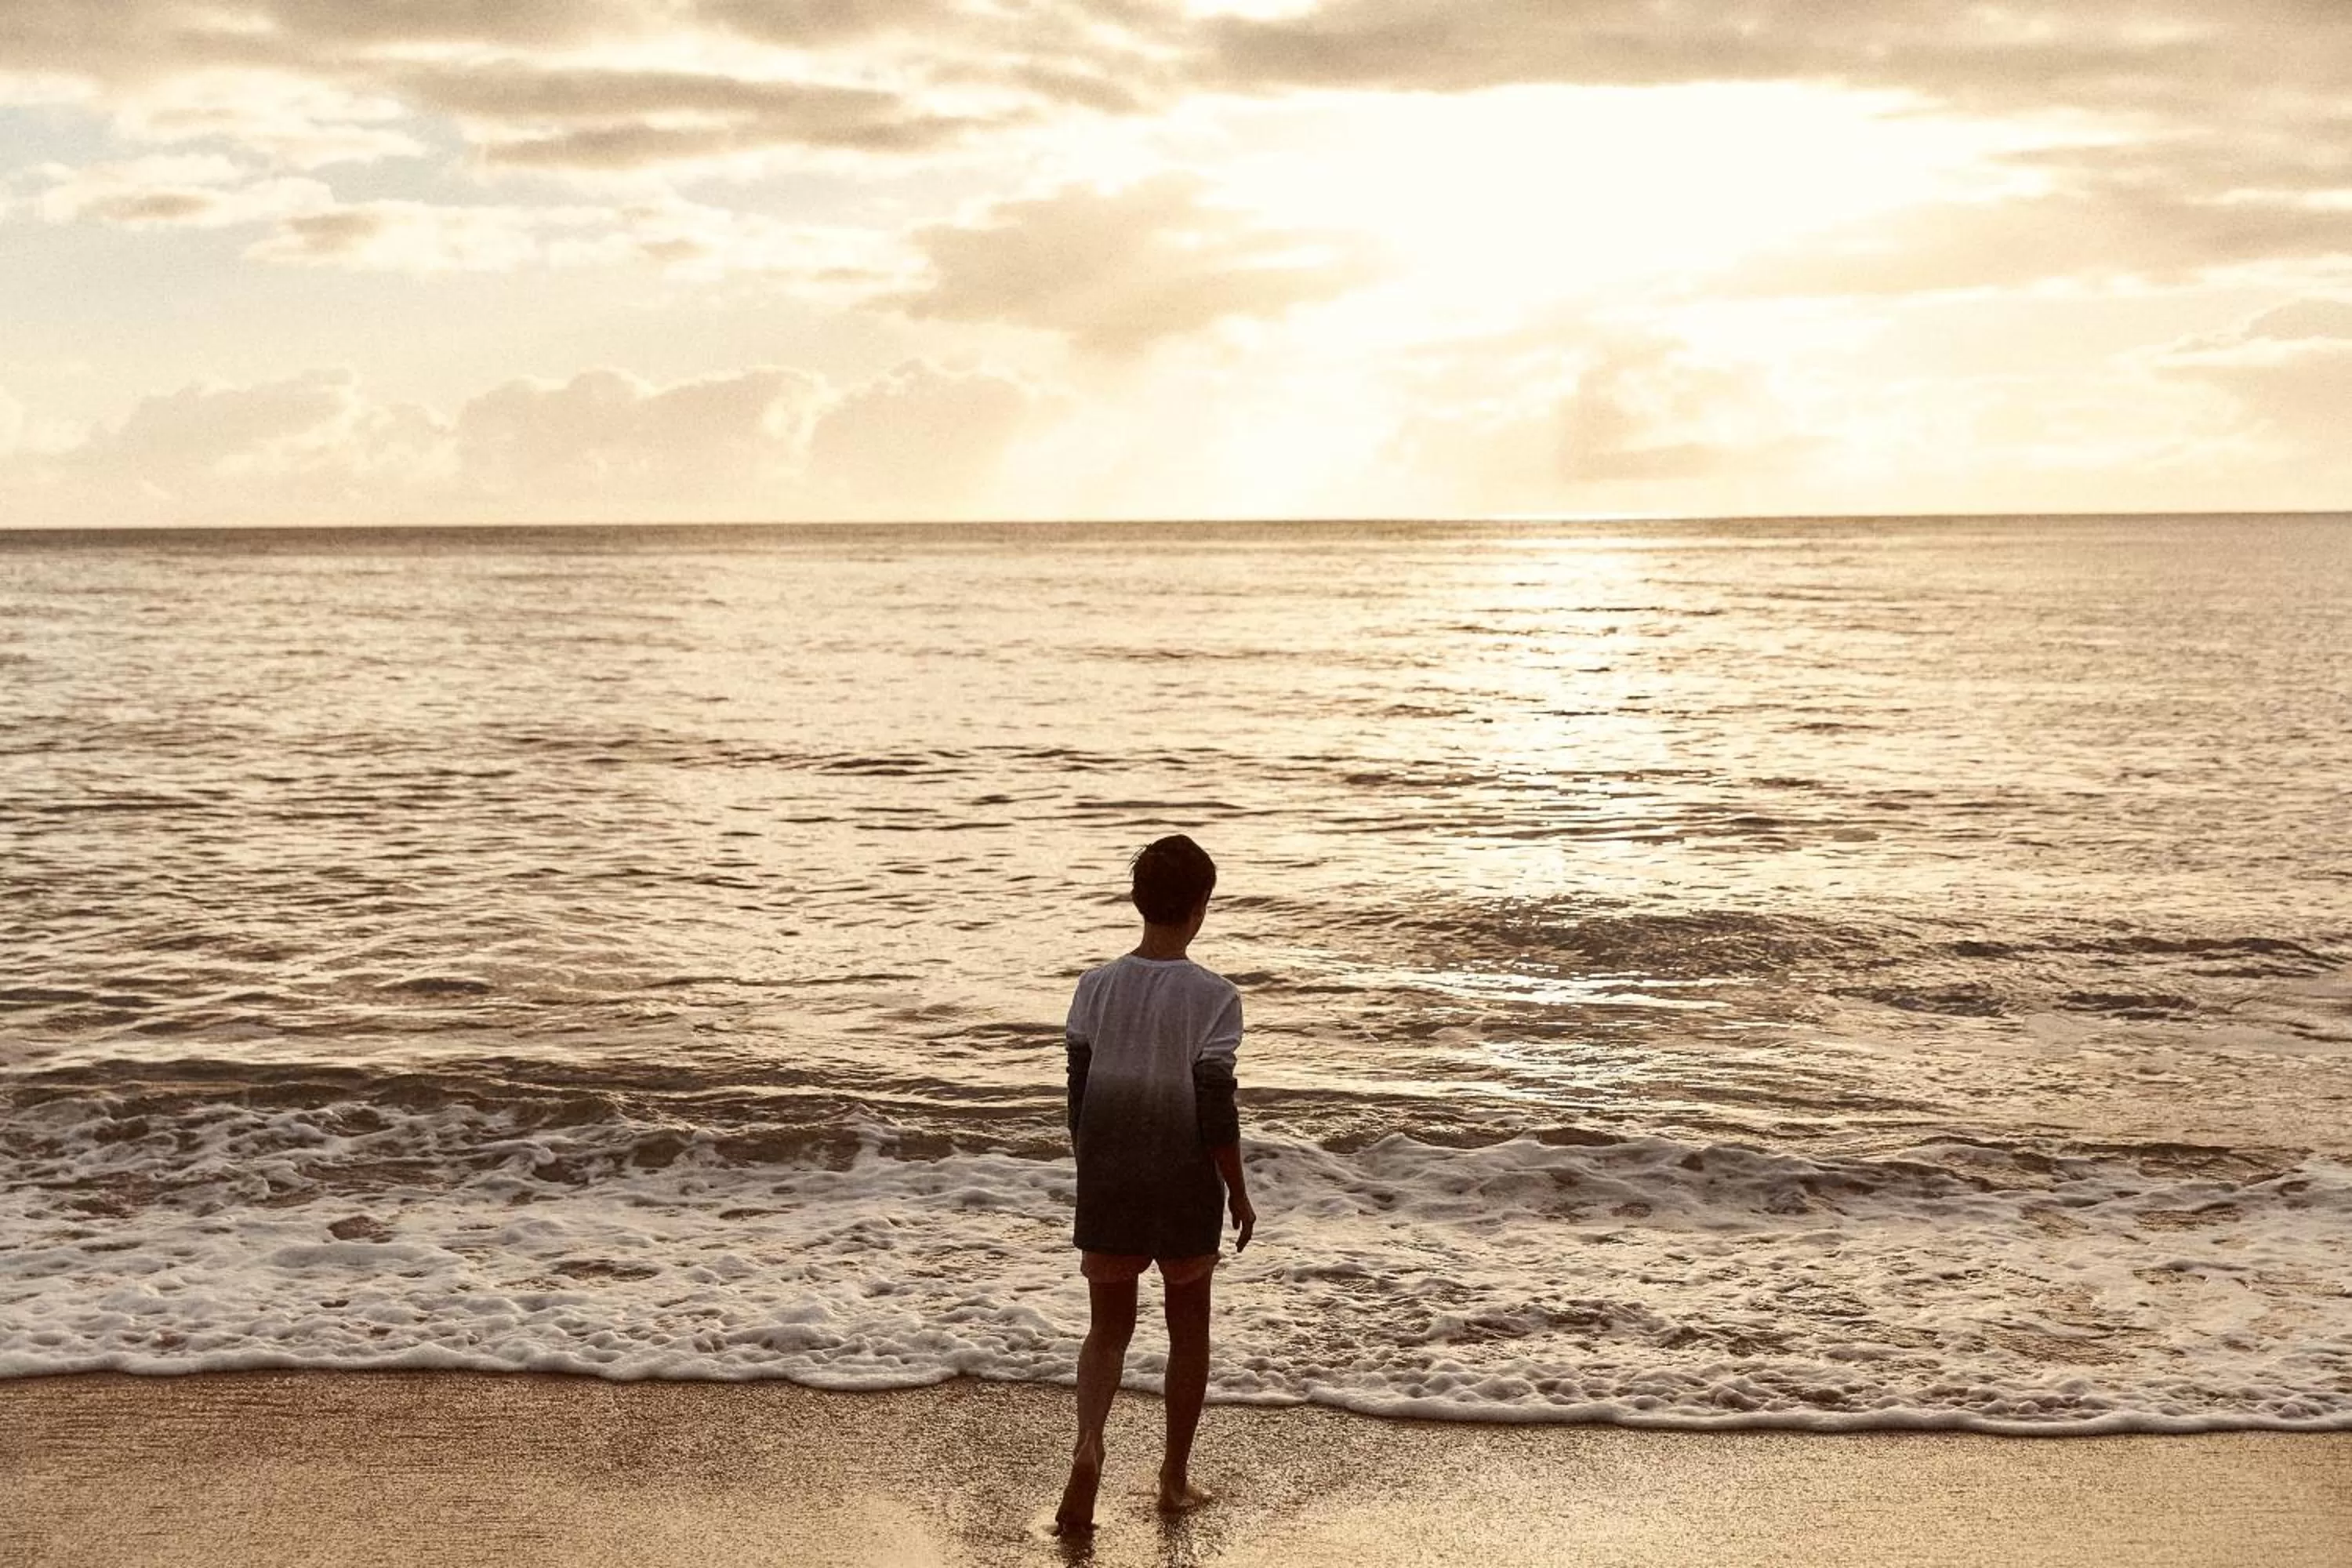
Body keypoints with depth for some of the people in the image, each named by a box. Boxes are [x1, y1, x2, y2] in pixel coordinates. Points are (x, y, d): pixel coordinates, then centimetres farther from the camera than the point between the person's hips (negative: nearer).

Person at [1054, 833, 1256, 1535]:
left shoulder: (1096, 988, -3)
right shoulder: (1212, 996, -13)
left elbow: (1079, 1096, 2)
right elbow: (1217, 1109, -13)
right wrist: (1238, 1192, -1)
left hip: (1108, 1184, 2)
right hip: (1184, 1187, -2)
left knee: (1108, 1327, 13)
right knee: (1189, 1326, 16)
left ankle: (1088, 1444, -12)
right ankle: (1175, 1476, 23)